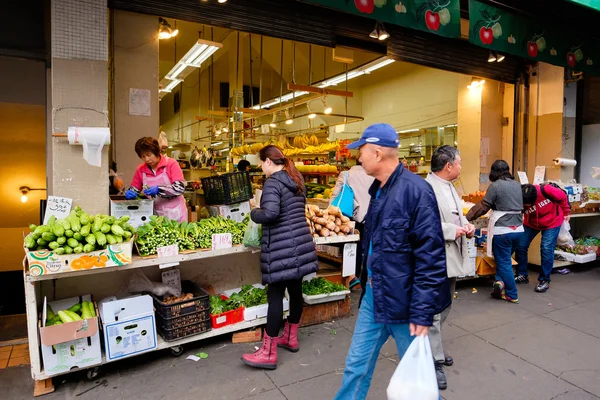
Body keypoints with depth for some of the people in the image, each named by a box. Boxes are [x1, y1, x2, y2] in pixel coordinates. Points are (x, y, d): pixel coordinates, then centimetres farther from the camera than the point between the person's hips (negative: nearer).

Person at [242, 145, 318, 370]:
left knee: (275, 296, -2)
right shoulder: (297, 180, 14)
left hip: (281, 247, -9)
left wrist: (253, 213, -7)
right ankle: (291, 338, 33)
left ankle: (268, 353, 7)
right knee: (295, 290, 16)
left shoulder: (272, 182, -13)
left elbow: (270, 214, -26)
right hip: (300, 242, 9)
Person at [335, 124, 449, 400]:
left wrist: (422, 312, -20)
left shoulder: (415, 190, -20)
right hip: (373, 295, 8)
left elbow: (430, 257, -21)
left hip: (403, 301, -7)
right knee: (356, 365, 17)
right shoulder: (378, 190, 7)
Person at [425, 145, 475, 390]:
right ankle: (434, 362, 10)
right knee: (433, 313, -1)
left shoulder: (450, 187, 14)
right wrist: (453, 231, -21)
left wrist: (467, 225, 3)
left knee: (443, 311, 21)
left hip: (451, 258, 10)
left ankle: (432, 349, 36)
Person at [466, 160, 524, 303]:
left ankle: (512, 295, 9)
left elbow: (483, 206, -9)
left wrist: (468, 217, 1)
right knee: (505, 259, 22)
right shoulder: (517, 185, 10)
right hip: (518, 229, 7)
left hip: (502, 231, -6)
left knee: (504, 262, 4)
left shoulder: (495, 186, -11)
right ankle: (501, 281, 12)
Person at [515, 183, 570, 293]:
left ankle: (544, 280, 5)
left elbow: (563, 196, -13)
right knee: (520, 246, -4)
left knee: (546, 249, -10)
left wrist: (566, 212, -2)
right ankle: (522, 275, 14)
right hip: (532, 223, 2)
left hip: (552, 222, -2)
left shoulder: (545, 190, -33)